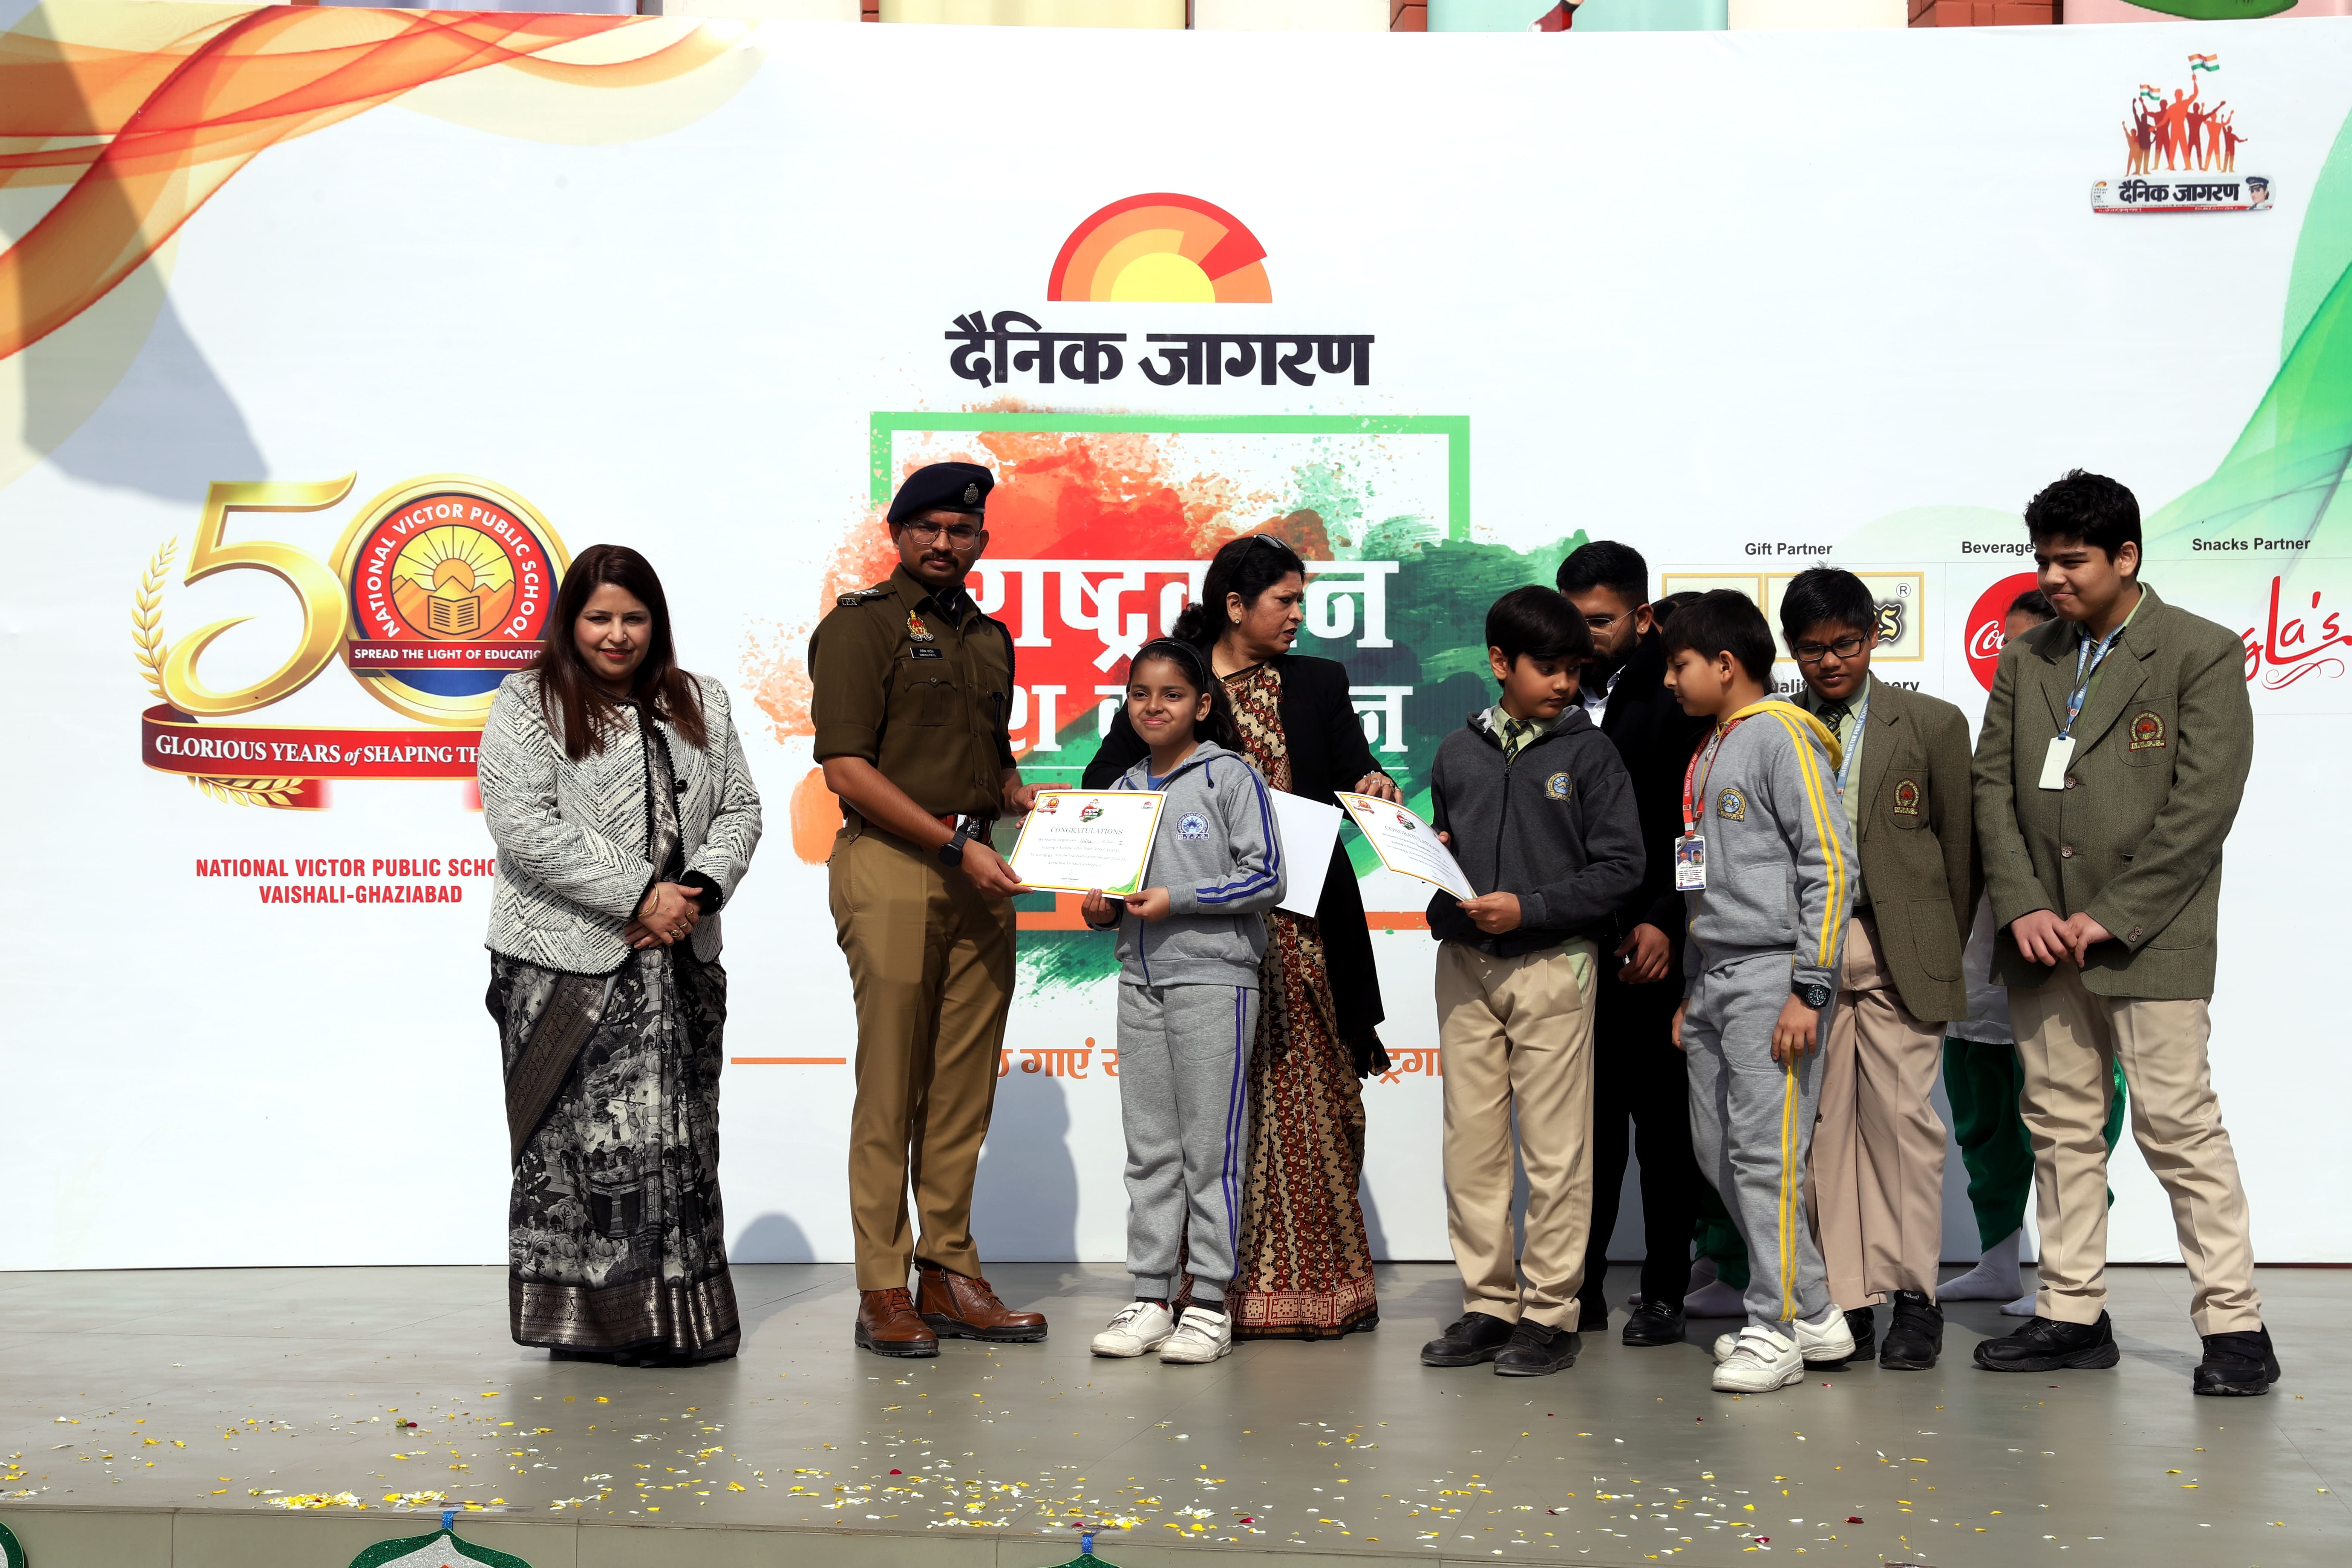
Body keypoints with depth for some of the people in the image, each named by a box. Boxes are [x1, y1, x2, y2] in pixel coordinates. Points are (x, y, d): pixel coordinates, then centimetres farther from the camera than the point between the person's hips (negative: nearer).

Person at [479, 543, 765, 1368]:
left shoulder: (700, 704, 16)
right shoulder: (527, 705, -1)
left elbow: (739, 808, 13)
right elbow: (524, 829, -12)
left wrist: (699, 890, -7)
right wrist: (639, 897, -15)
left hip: (680, 962, 5)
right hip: (569, 965, -4)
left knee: (678, 1139, 6)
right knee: (581, 1142, -4)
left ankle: (676, 1315, 14)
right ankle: (588, 1319, 6)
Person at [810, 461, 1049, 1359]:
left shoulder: (990, 638, 20)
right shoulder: (861, 625, -1)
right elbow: (847, 769, -11)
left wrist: (1032, 804, 8)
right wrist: (956, 842, -14)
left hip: (977, 878, 7)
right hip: (891, 870, -6)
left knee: (965, 1089, 7)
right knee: (890, 1089, -4)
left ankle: (951, 1277, 15)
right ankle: (883, 1292, 1)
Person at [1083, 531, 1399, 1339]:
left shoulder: (1318, 684, 11)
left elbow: (1353, 775, 5)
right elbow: (1104, 785, 5)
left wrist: (1373, 786, -18)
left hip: (1299, 929, 2)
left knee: (1304, 1093, 2)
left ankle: (1306, 1279, 10)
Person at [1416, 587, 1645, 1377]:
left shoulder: (1590, 751, -1)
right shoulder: (1458, 753, 11)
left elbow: (1620, 868, -5)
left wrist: (1528, 908, -14)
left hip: (1552, 962, -4)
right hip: (1464, 962, 4)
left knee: (1555, 1147, -1)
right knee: (1471, 1142, 7)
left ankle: (1551, 1313, 7)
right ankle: (1488, 1305, 17)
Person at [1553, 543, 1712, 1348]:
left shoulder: (1681, 698, -3)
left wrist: (1665, 923, -13)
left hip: (1658, 946, -4)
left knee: (1665, 1119, 3)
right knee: (1586, 1118, 7)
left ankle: (1665, 1289, 12)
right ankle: (1582, 1284, 15)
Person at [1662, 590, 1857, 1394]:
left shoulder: (1782, 737, -8)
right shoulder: (1711, 752, 19)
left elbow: (1830, 863, -13)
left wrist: (1809, 990, -17)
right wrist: (1691, 989, 20)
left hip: (1772, 973, -9)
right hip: (1714, 976, 9)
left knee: (1764, 1150, -9)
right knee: (1719, 1152, 9)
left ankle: (1776, 1332, -1)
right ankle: (1814, 1314, 17)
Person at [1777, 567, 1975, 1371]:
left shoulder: (1933, 725, 5)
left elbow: (1960, 845, 8)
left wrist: (1942, 947, 8)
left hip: (1897, 954, -2)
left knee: (1903, 1115, -3)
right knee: (1823, 1124, 2)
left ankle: (1914, 1299, 6)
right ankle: (1845, 1302, 9)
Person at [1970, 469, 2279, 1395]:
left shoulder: (2203, 654, -4)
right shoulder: (2025, 660, 12)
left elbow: (2204, 804, -11)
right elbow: (1992, 786, 10)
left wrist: (2110, 916, -14)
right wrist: (2022, 906, -5)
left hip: (2150, 937, -5)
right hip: (2042, 936, 6)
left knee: (2179, 1125, -6)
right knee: (2060, 1125, 9)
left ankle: (2234, 1324, 4)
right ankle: (2073, 1315, 17)